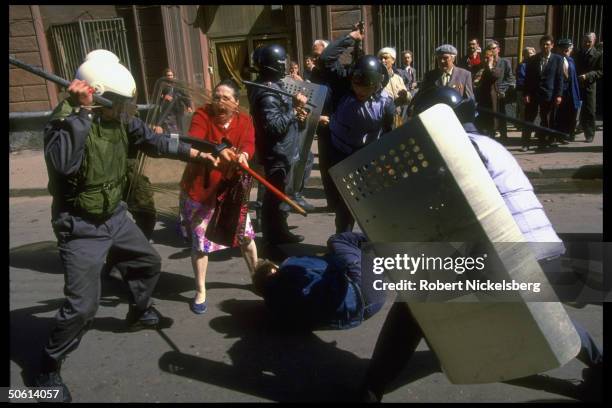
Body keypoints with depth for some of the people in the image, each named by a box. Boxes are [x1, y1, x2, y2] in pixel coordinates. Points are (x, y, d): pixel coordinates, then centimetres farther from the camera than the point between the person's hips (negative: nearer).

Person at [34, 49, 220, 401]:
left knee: (149, 262, 22)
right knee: (83, 304, -9)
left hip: (114, 215, 8)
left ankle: (139, 313, 49)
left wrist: (197, 154, 2)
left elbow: (153, 141, 6)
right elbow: (62, 163, -41)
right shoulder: (66, 119, -23)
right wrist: (81, 111, -38)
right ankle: (49, 369, 15)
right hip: (81, 227, -7)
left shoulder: (118, 119, -3)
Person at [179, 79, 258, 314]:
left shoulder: (244, 120, -2)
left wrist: (243, 155, -43)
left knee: (246, 235, 12)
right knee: (200, 241, 3)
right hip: (200, 189, -3)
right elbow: (193, 141, -29)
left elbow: (249, 144, -19)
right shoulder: (202, 115, -11)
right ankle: (200, 292, 21)